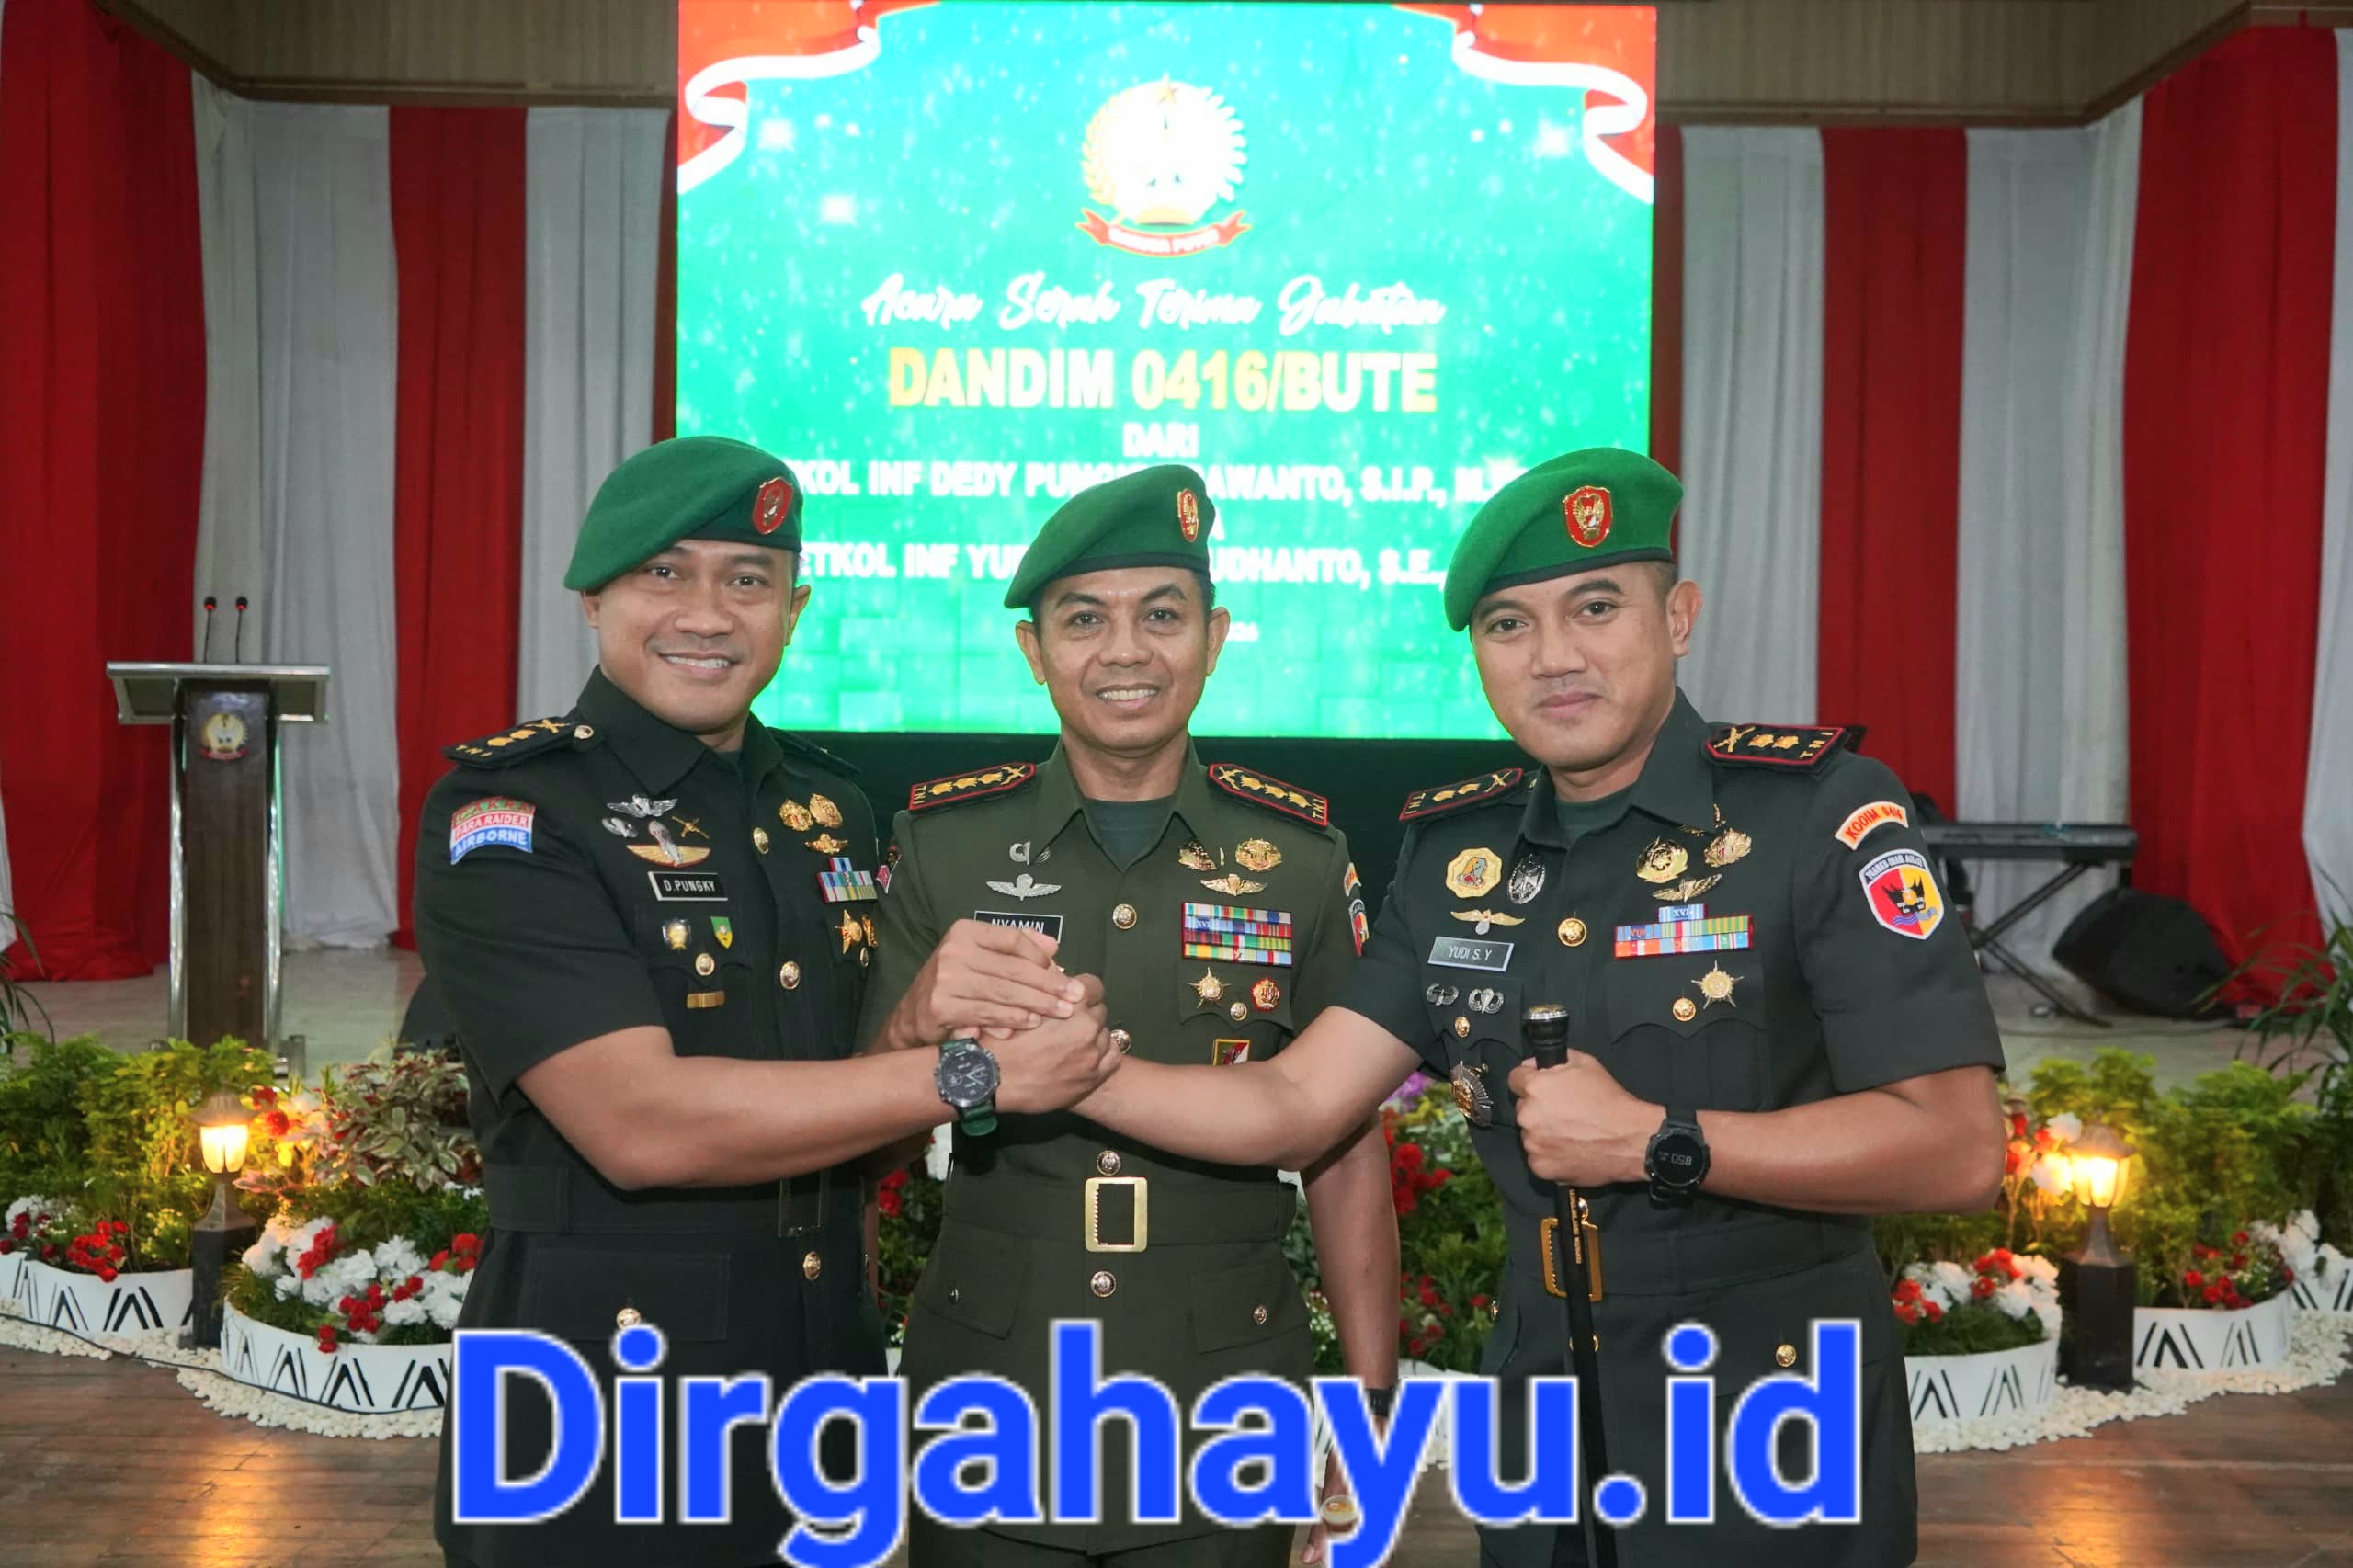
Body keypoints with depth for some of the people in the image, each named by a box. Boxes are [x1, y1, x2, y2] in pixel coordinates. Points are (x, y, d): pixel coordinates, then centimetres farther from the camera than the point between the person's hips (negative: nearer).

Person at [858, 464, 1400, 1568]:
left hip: (1224, 1424, 0)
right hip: (987, 1408, 0)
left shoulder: (1300, 853, -3)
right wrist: (921, 1027, -23)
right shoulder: (944, 840, -4)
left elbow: (1346, 1152, 3)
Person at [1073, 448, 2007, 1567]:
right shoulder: (1455, 852, 2)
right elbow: (1296, 1105, 1)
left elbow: (1957, 1151, -19)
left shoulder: (1820, 812, -14)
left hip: (1772, 1449, -5)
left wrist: (1652, 1141, -21)